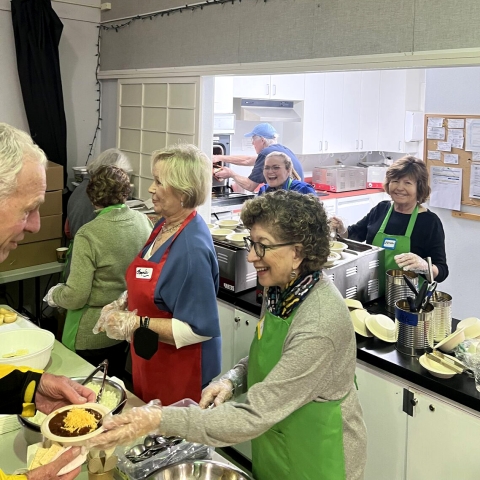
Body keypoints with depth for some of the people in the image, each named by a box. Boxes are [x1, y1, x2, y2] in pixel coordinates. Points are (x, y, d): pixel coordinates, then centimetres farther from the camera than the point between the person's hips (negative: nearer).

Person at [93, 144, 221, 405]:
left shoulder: (192, 247, -27)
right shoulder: (164, 225, 0)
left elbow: (200, 328, -26)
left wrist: (138, 324, -24)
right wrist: (122, 304, 0)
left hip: (180, 373, -8)